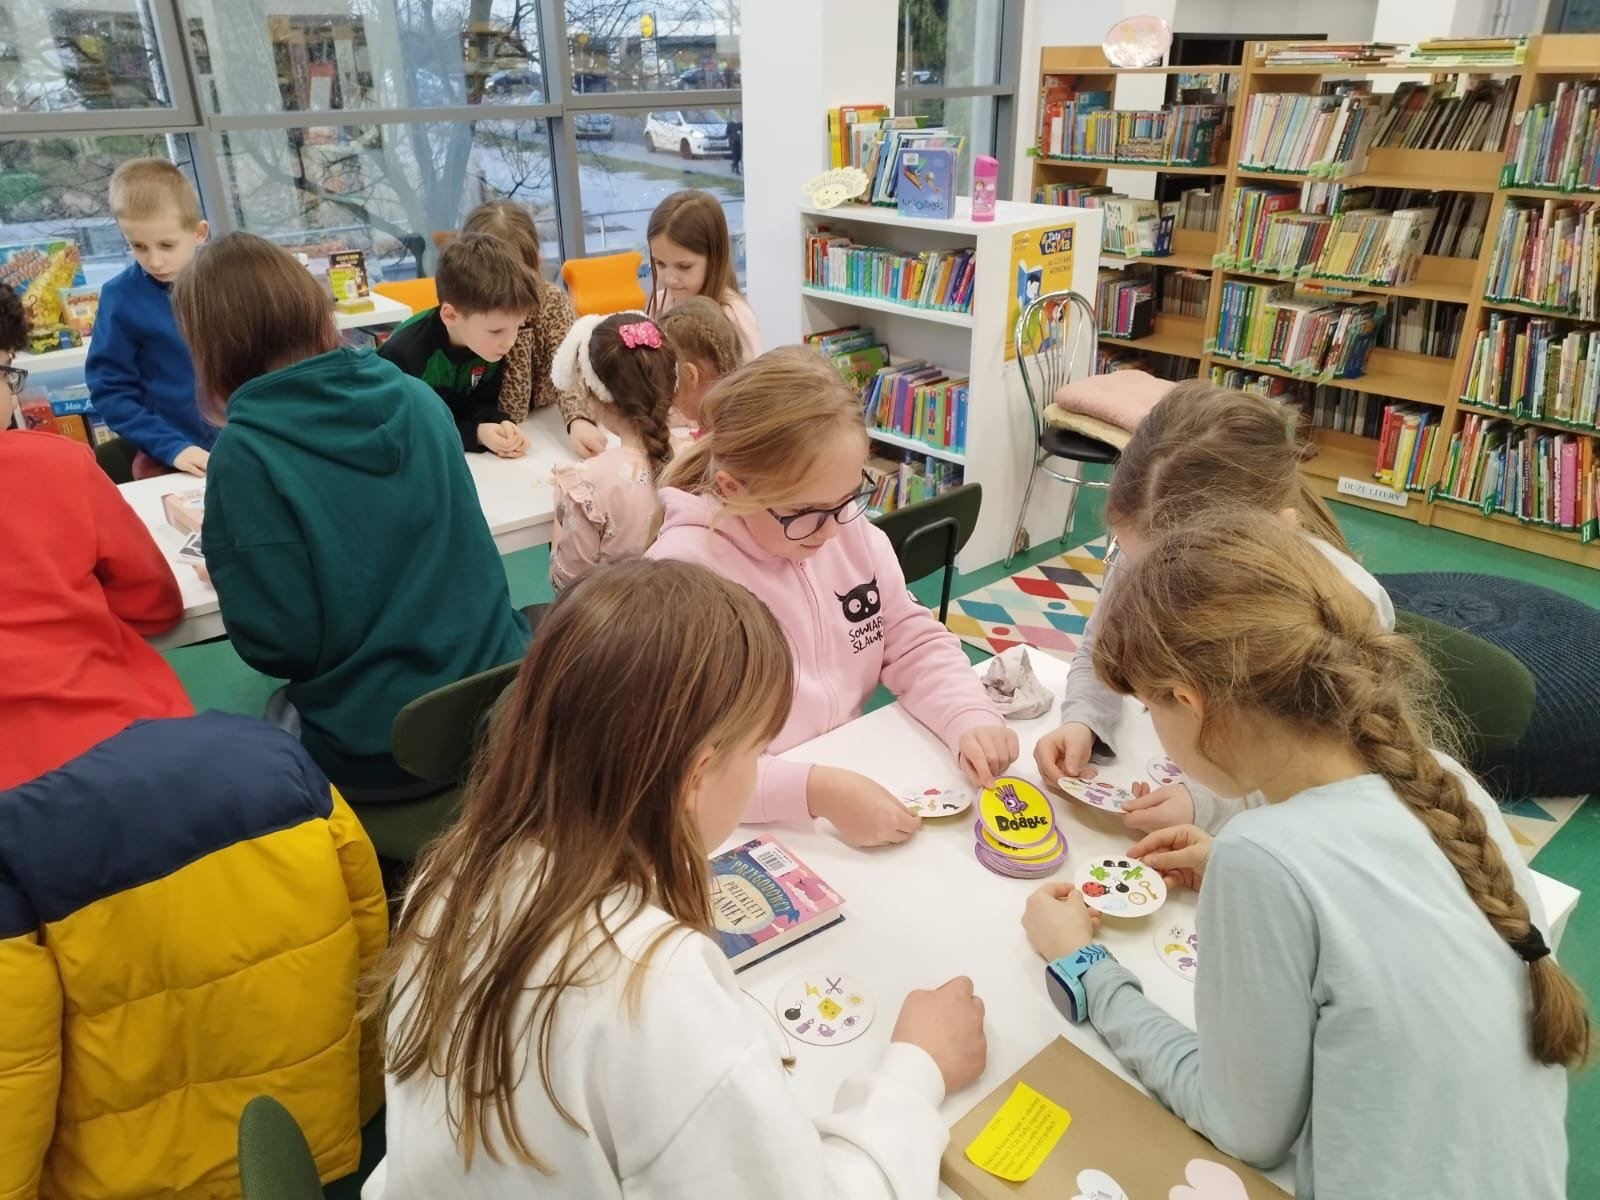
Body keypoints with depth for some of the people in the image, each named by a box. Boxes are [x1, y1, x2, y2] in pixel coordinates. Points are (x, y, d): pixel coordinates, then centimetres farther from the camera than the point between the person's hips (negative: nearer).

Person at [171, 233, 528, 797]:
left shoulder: (246, 451, -17)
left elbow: (277, 643, -16)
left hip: (377, 754, -5)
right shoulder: (417, 397, -1)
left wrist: (228, 556, 4)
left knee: (277, 710, 27)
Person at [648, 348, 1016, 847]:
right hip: (761, 824, -5)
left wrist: (971, 720, -10)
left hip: (859, 777, 5)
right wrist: (816, 791, -32)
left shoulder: (853, 531, -1)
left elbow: (914, 644, 8)